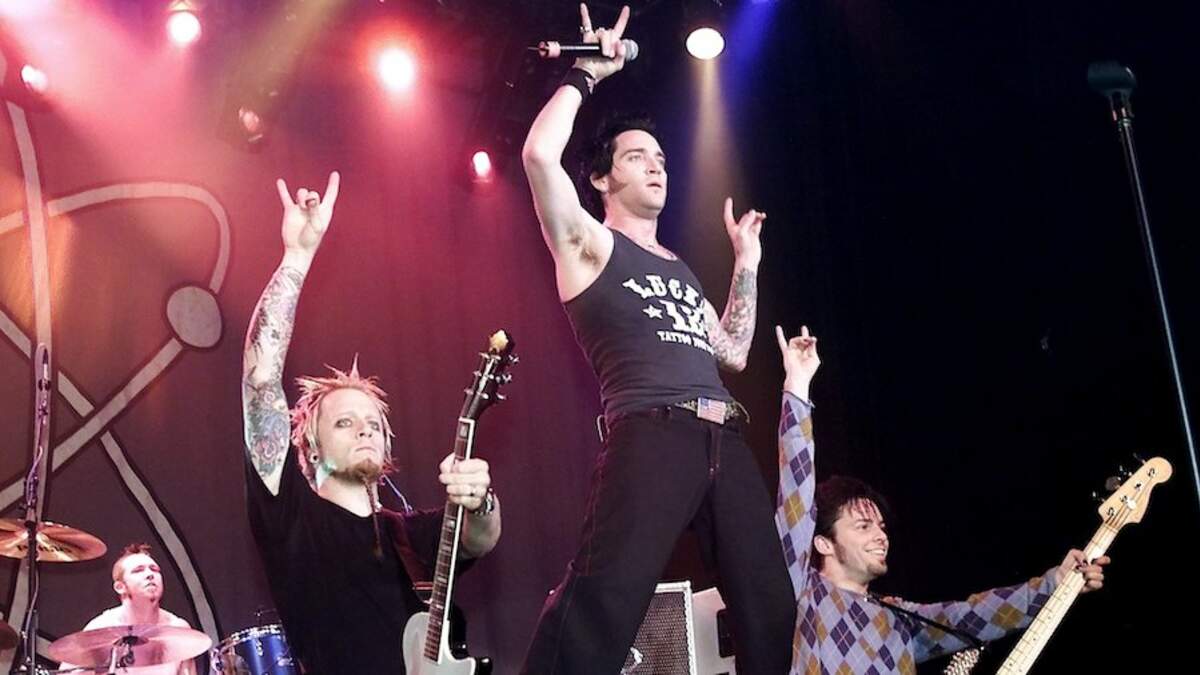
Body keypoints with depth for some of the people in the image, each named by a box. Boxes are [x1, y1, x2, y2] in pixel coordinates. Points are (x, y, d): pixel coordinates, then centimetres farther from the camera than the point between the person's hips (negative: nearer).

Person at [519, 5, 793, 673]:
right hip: (649, 437, -7)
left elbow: (734, 352, 30)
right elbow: (540, 153, -6)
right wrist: (588, 73, 6)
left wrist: (747, 263, 29)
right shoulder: (590, 244, 11)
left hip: (727, 442, 7)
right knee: (600, 606, -25)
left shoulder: (681, 270, 31)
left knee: (773, 611, 3)